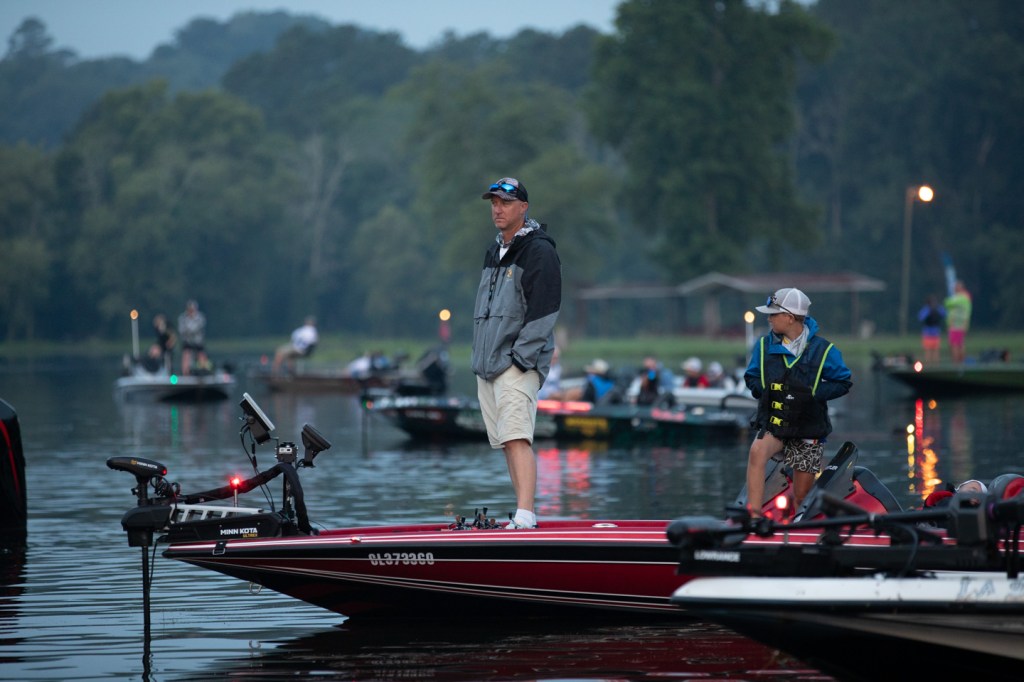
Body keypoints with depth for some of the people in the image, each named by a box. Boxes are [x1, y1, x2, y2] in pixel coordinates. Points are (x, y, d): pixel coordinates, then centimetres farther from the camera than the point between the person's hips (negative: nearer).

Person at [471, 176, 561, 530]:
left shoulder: (539, 251, -6)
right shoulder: (494, 252, 20)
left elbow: (544, 312, -13)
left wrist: (519, 357, -18)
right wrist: (480, 357, 16)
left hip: (519, 362, -9)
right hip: (488, 364, 9)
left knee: (517, 438, -21)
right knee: (507, 443, 7)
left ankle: (525, 516, -29)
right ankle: (523, 516, 10)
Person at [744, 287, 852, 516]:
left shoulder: (822, 349, -5)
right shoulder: (765, 345, 2)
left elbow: (843, 383, -1)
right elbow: (751, 377, 13)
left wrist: (813, 394, -16)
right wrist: (765, 390, -9)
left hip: (808, 430, -1)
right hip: (772, 422, 1)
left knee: (801, 496, 5)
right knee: (757, 452, -33)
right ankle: (754, 516, -39)